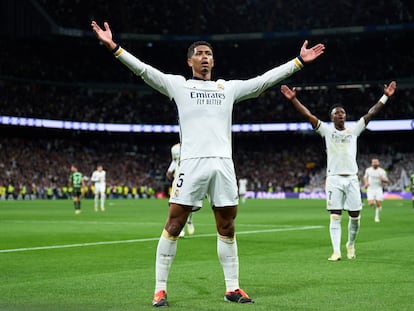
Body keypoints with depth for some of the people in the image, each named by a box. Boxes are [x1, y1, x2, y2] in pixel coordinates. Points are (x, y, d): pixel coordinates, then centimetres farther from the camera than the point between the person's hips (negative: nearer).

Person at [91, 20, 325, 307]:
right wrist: (113, 46, -9)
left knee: (227, 228, 7)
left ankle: (232, 288, 17)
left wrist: (299, 61, 18)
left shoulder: (229, 87, 19)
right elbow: (143, 69, 2)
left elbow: (265, 79, 20)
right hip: (192, 162, -3)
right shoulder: (178, 84, 10)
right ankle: (160, 289, 1)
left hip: (224, 164, 3)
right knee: (174, 225, -5)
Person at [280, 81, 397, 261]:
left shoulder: (354, 130, 13)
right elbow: (308, 115, 0)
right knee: (335, 217, -6)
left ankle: (351, 245, 26)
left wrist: (385, 96, 8)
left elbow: (371, 113, 12)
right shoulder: (327, 130, 8)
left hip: (352, 178, 2)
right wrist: (293, 99, -8)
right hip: (334, 178, -2)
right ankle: (336, 251, -8)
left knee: (355, 217, 4)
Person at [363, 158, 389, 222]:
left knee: (379, 204, -7)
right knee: (371, 204, -14)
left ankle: (377, 217, 10)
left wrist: (382, 179, -23)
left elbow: (386, 181, -1)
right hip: (370, 189, 1)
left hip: (379, 189, -1)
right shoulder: (368, 170, 4)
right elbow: (365, 177, 22)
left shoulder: (382, 171, -2)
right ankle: (374, 204, 23)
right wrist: (366, 182, 2)